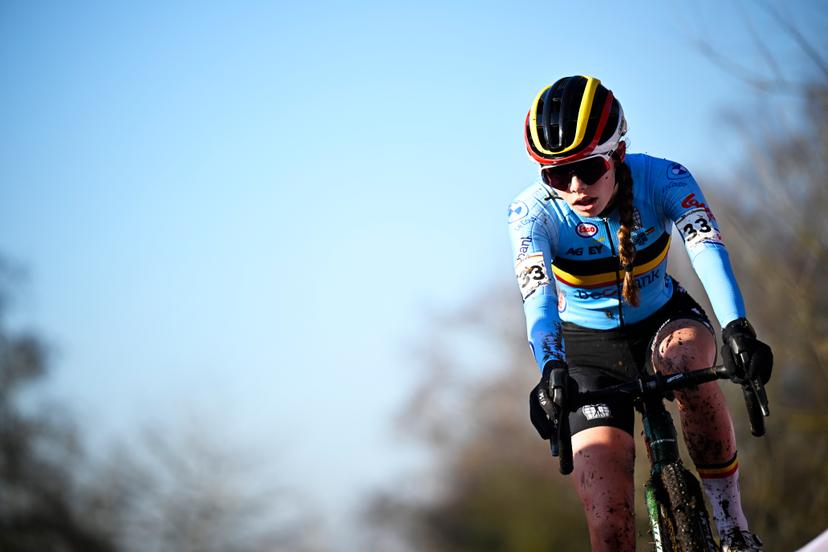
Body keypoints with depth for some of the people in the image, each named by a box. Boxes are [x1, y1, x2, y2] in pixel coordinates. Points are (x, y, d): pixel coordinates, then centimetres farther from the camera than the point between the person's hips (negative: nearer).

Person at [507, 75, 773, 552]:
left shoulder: (662, 178, -22)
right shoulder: (532, 214, -22)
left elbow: (707, 246, -38)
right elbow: (538, 294, -38)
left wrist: (736, 329, -56)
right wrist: (551, 369, -58)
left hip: (662, 320, 1)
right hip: (589, 349, 0)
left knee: (686, 355, -38)